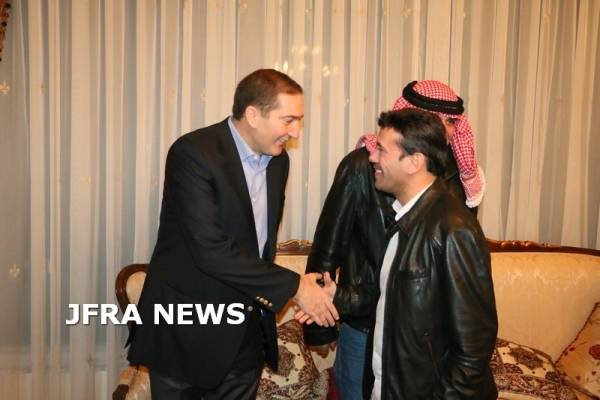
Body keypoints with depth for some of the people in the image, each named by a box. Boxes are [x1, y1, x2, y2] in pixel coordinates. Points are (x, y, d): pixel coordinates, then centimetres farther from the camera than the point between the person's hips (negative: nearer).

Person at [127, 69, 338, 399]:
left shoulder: (277, 159, 4)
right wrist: (292, 286, -23)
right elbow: (209, 249, -27)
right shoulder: (193, 152, -19)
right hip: (187, 330, -6)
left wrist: (265, 291, 5)